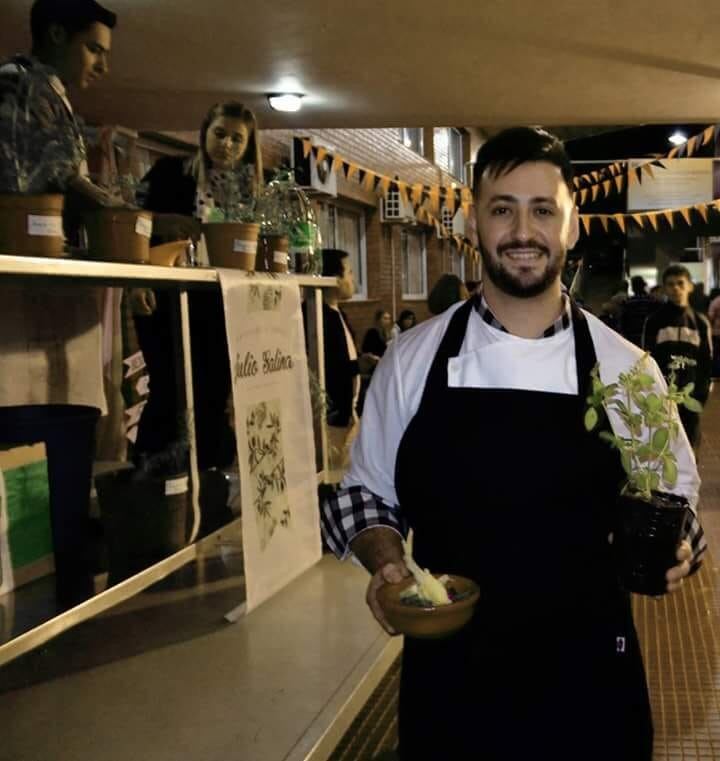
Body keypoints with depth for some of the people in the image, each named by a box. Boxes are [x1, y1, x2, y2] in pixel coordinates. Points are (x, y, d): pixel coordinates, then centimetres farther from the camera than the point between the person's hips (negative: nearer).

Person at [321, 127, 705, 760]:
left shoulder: (625, 367, -4)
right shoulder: (411, 359, -4)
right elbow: (368, 493, 6)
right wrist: (387, 562, -12)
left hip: (588, 675, 1)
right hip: (449, 673, 0)